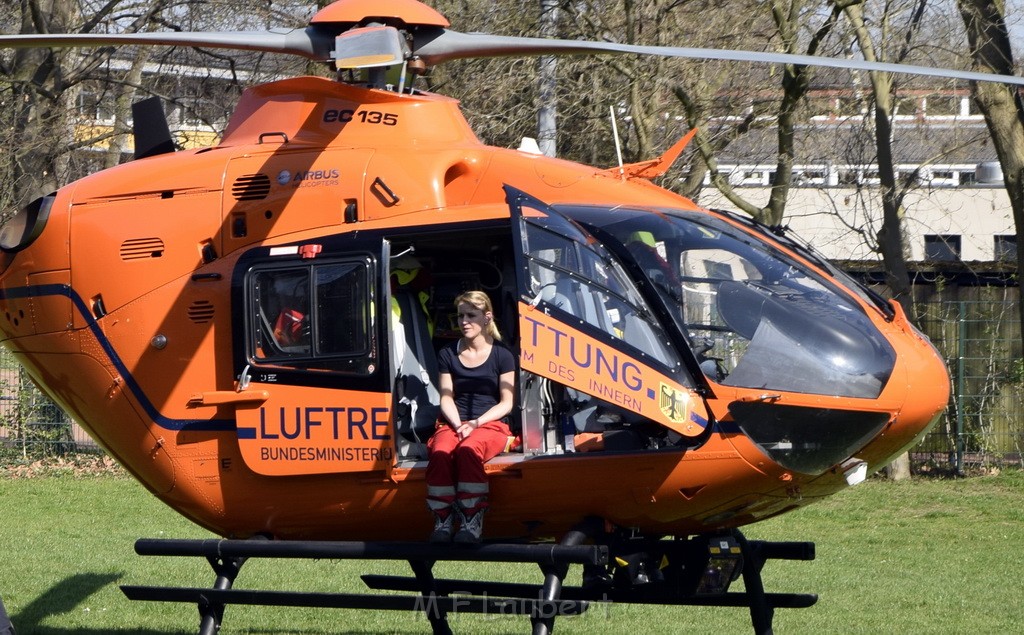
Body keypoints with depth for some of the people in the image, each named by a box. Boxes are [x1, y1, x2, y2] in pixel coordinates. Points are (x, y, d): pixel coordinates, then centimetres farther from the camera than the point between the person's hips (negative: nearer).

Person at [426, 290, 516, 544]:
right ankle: (442, 522, -35)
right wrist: (458, 425, -10)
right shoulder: (448, 355, 15)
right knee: (440, 453, -35)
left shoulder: (501, 356, 8)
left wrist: (476, 423, -11)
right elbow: (446, 398, 10)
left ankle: (472, 522, -38)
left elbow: (506, 403, 3)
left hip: (491, 425, -2)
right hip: (453, 423, 2)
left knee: (468, 450, -39)